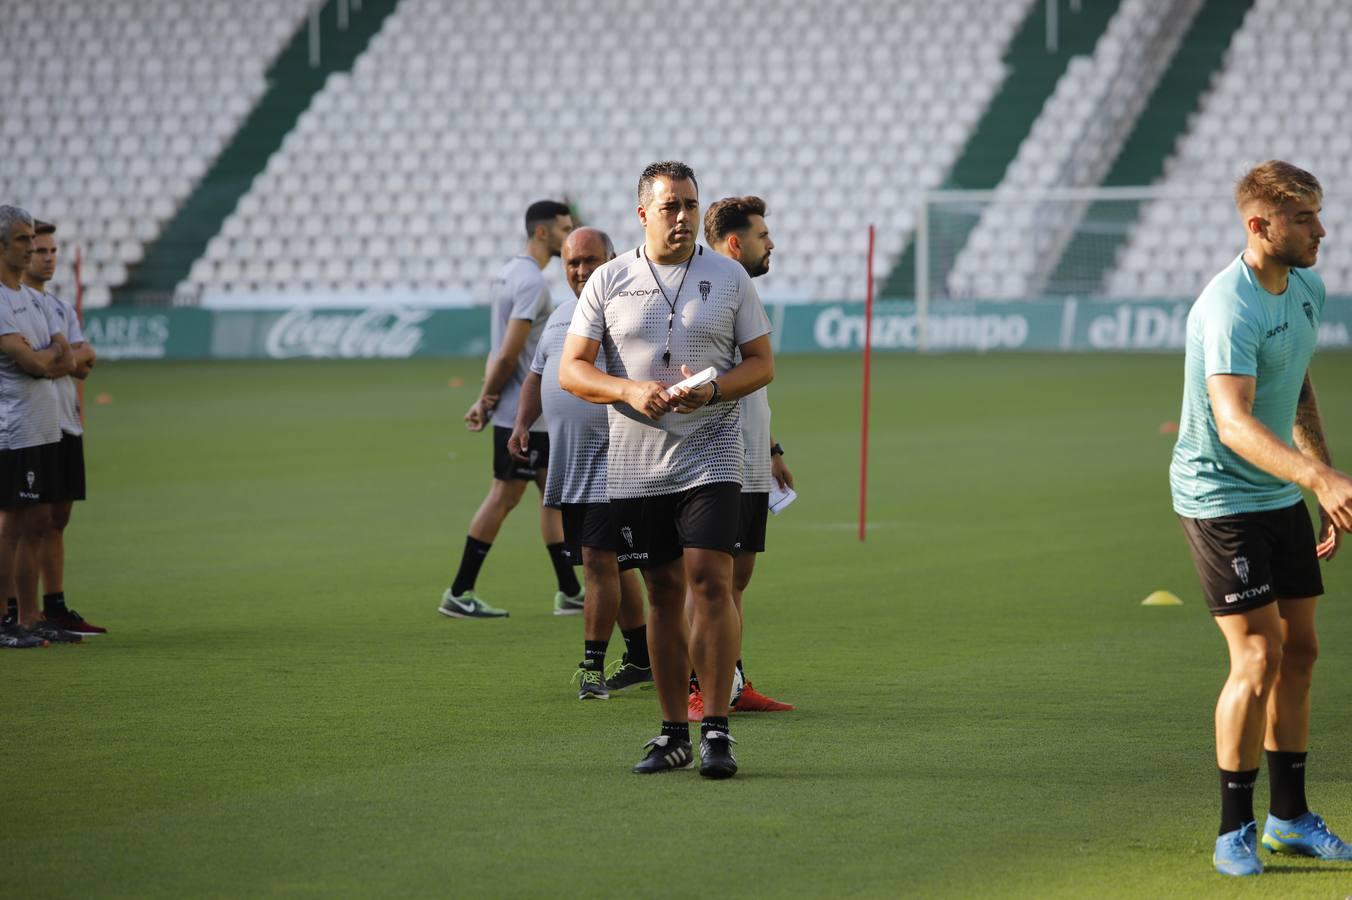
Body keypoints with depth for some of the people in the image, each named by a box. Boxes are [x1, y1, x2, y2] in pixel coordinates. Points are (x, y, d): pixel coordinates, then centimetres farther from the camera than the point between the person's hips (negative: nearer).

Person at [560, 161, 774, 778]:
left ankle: (716, 732, -11)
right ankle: (673, 732, 14)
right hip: (635, 464, 2)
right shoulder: (608, 282, 4)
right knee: (663, 593, 6)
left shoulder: (729, 277, 4)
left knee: (710, 580, -14)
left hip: (711, 455, -1)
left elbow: (762, 363, 6)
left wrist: (714, 389, -14)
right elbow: (571, 370, 2)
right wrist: (630, 390, -16)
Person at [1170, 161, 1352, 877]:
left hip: (1283, 495, 8)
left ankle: (1289, 817, 22)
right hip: (1219, 494, -8)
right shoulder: (1229, 309, -25)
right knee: (1258, 656, -11)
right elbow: (1235, 423, -37)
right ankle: (1234, 830, 0)